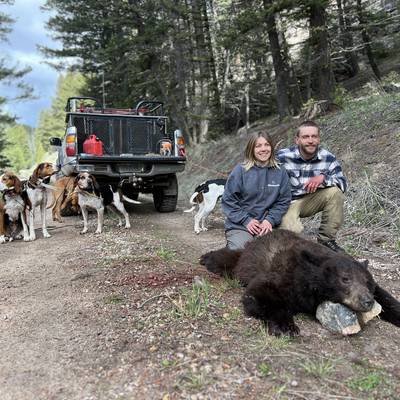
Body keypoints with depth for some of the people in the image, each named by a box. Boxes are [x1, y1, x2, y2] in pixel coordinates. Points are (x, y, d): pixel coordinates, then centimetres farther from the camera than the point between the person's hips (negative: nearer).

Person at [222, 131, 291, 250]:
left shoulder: (280, 172, 4)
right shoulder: (240, 170, -5)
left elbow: (283, 201, 5)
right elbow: (228, 200, -4)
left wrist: (270, 220, -10)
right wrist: (246, 220, -11)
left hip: (266, 226, 3)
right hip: (239, 226, -2)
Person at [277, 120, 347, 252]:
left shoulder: (328, 158, -6)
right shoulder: (282, 157, -14)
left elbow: (343, 184, -10)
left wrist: (323, 178, -30)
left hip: (311, 201, 4)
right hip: (288, 202, -4)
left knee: (335, 192, -22)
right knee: (292, 231, -31)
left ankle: (326, 239, -5)